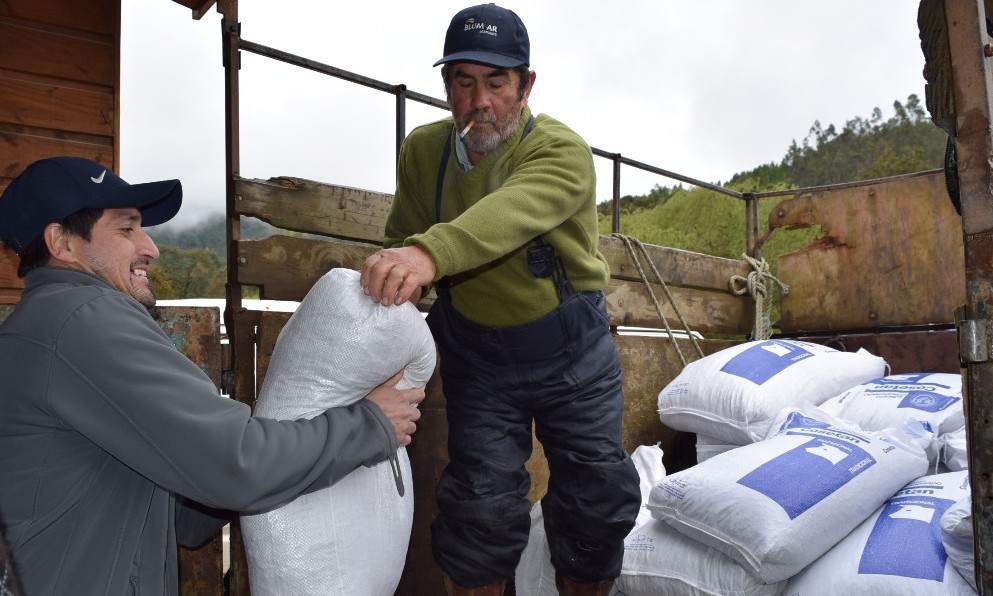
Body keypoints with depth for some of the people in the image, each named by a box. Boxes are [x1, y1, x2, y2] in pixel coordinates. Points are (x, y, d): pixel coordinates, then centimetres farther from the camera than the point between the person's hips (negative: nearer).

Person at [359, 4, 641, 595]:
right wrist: (393, 276, -25)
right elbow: (402, 238, -2)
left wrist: (430, 252, -58)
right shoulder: (423, 150, -3)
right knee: (483, 508, -2)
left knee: (598, 503, 8)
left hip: (574, 353, -1)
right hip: (478, 362, 2)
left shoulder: (563, 151, -19)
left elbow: (509, 213, -40)